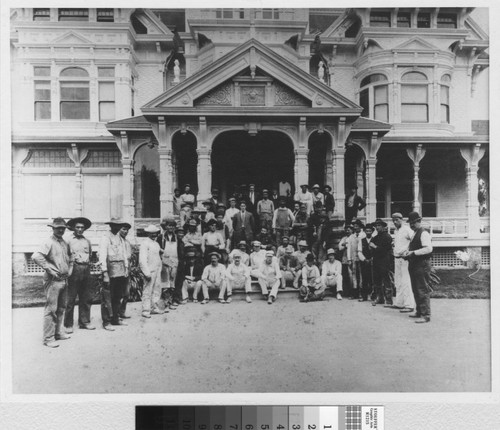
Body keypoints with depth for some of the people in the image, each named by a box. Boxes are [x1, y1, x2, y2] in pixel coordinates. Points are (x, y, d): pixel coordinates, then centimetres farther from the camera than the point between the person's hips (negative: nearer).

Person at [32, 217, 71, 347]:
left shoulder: (65, 243, 13)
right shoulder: (49, 242, -10)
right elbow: (36, 256, -23)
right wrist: (49, 268, -20)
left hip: (64, 279, 8)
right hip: (53, 280, -8)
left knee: (61, 308, 15)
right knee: (51, 309, -4)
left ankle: (58, 332, 27)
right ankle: (48, 338, 3)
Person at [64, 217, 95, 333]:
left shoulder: (87, 241, 16)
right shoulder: (68, 241, 0)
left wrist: (88, 265, 15)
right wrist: (68, 269, -9)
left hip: (86, 270, 5)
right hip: (74, 269, -5)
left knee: (86, 297, 7)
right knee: (70, 298, -3)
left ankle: (84, 321, 17)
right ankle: (68, 325, 5)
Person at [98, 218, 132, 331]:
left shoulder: (122, 240, 16)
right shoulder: (106, 238, -4)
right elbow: (102, 257, -10)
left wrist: (127, 271, 13)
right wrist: (105, 273, -17)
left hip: (122, 273, 7)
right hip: (111, 273, -7)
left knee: (119, 297, 14)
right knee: (107, 298, -1)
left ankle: (115, 318, 26)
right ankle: (106, 322, 7)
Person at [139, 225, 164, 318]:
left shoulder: (156, 243, 17)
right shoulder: (145, 244, -8)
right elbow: (142, 260, -14)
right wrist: (147, 273, -18)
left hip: (158, 269, 8)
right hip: (150, 270, -8)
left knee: (157, 289, 12)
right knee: (147, 290, -5)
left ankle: (154, 308, 22)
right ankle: (146, 310, 1)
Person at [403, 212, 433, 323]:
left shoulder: (423, 233, -12)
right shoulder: (415, 234, 18)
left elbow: (428, 248, -24)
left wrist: (413, 252, -24)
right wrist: (408, 253, 8)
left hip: (422, 265, -10)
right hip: (414, 265, 10)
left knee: (423, 291, -6)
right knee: (416, 290, 16)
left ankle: (426, 315, -2)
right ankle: (419, 311, 28)